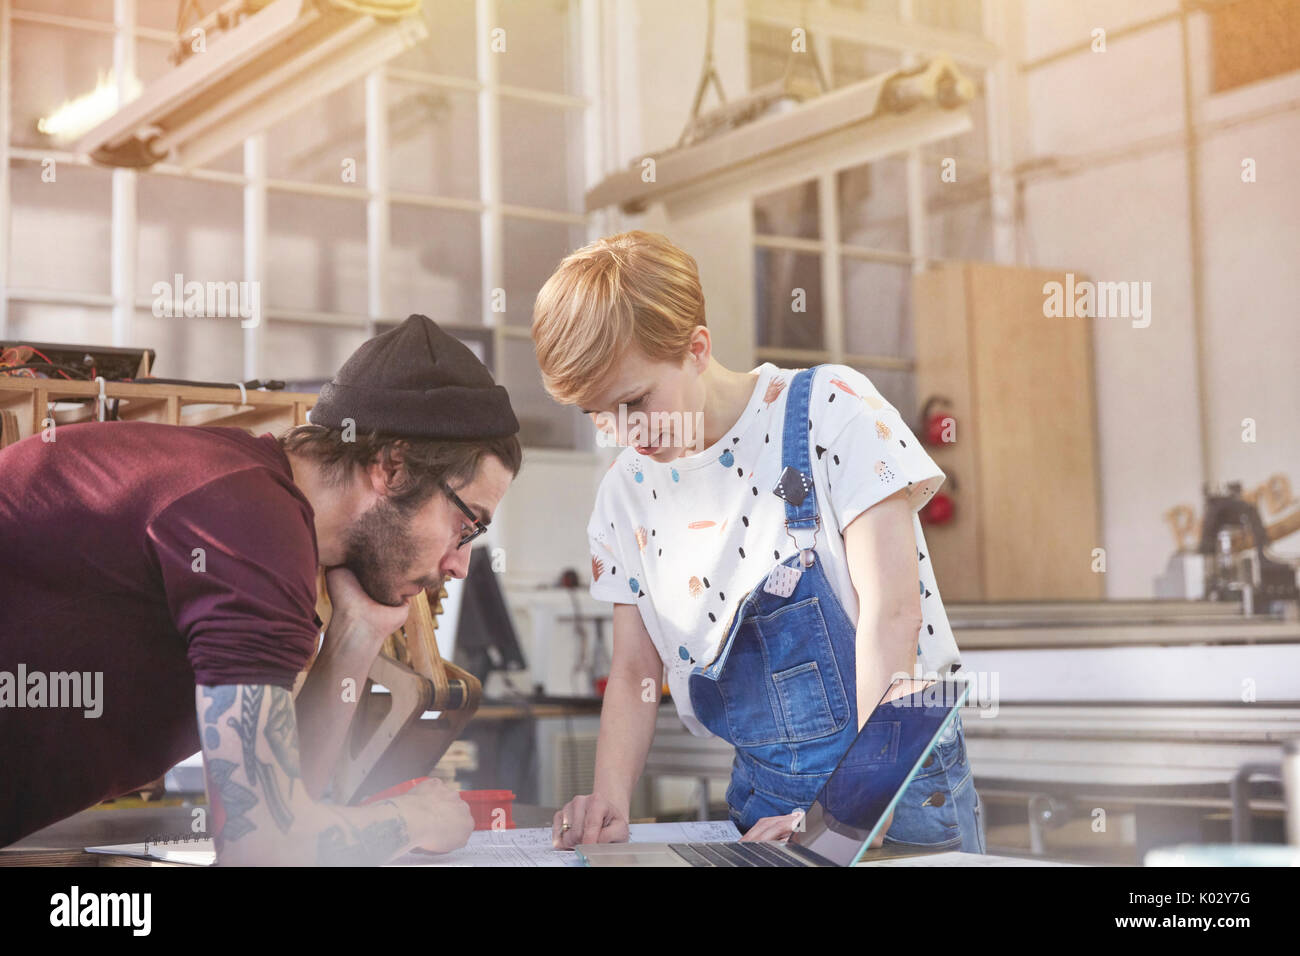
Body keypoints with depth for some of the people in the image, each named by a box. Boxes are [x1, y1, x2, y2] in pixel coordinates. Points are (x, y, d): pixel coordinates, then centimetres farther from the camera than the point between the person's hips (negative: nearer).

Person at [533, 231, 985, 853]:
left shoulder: (828, 409, -8)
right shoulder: (628, 490, 6)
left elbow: (891, 610, -13)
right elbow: (634, 671, 11)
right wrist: (610, 798, -7)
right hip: (762, 795, 4)